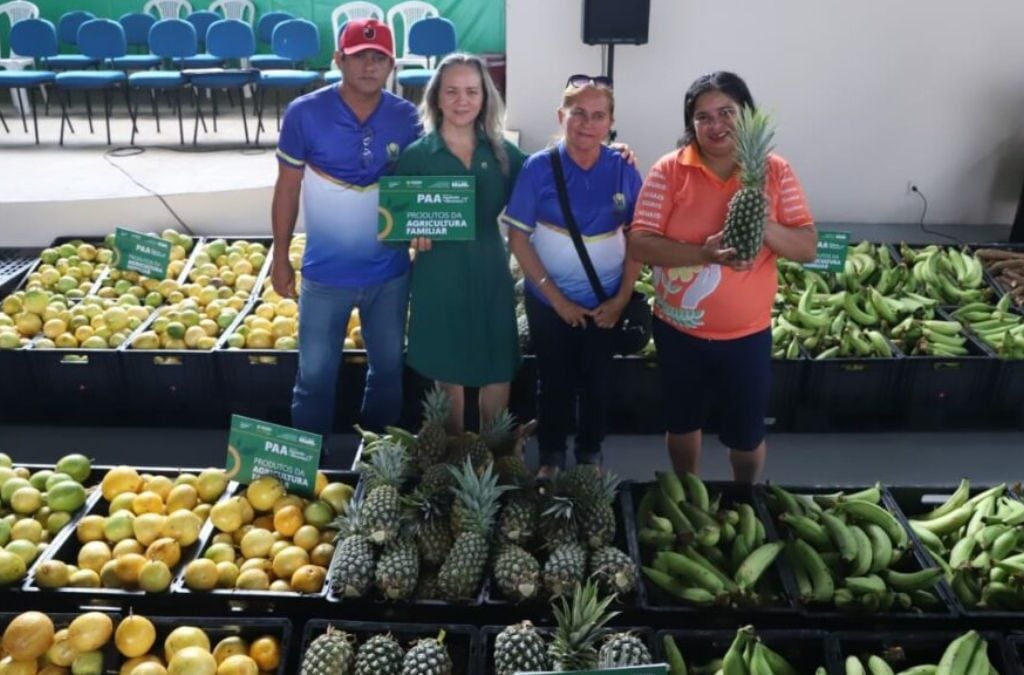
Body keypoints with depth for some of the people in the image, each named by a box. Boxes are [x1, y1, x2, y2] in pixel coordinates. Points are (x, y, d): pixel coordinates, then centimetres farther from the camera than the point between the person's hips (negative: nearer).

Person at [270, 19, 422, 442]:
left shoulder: (406, 117, -4)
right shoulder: (305, 113, -10)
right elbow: (287, 189, -3)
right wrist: (280, 259, -2)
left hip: (390, 272, 3)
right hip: (326, 273, -2)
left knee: (388, 368, 18)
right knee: (316, 374, 8)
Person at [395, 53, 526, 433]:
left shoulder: (501, 151, 3)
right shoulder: (416, 155, -6)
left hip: (490, 272, 3)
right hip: (440, 275, -2)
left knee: (499, 370, 9)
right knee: (449, 373, 12)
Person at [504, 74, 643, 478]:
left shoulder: (624, 170, -7)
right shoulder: (538, 167, -13)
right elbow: (518, 238, -11)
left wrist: (622, 298, -6)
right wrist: (556, 298, -12)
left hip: (605, 301, 2)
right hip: (549, 300, -1)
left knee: (598, 382, 14)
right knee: (554, 381, 13)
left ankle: (590, 454, 36)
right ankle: (551, 456, 33)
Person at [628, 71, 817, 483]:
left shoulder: (775, 171, -5)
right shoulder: (669, 171, -9)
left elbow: (808, 248, -6)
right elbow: (639, 244, -15)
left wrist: (764, 226, -25)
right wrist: (702, 253, -29)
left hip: (747, 335, 0)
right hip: (679, 330, 0)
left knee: (746, 435, 14)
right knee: (682, 423, 20)